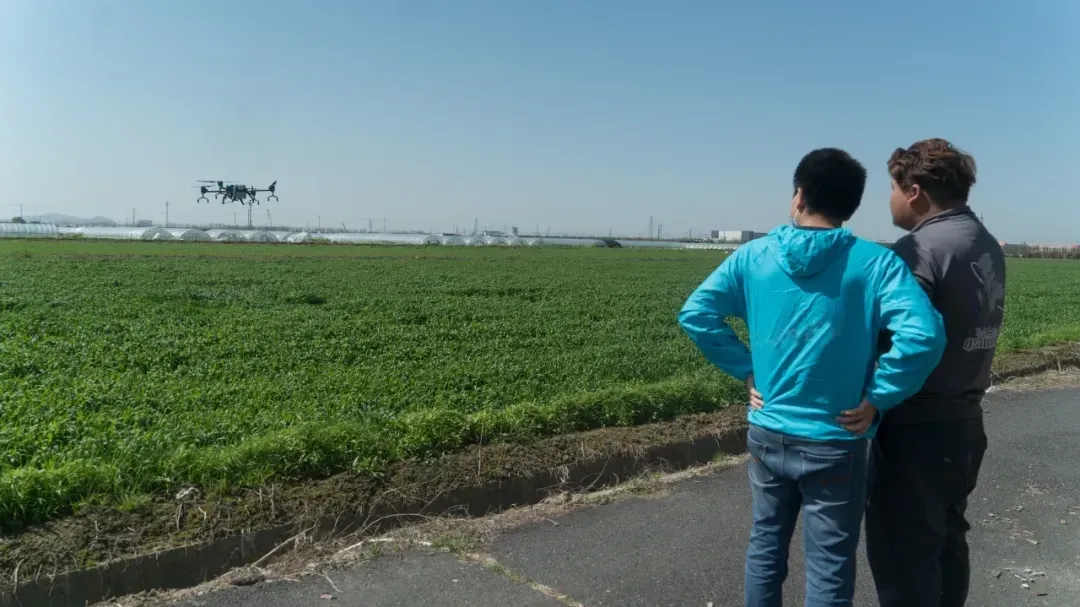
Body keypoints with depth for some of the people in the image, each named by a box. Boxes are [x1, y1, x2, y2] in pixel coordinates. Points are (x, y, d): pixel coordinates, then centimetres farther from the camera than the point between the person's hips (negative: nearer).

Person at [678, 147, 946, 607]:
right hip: (833, 444, -3)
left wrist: (747, 370, 0)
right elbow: (923, 337, -24)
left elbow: (696, 315, -5)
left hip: (766, 434, 3)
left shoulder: (754, 255, -3)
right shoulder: (874, 262, -12)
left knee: (765, 545, 21)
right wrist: (875, 400, -12)